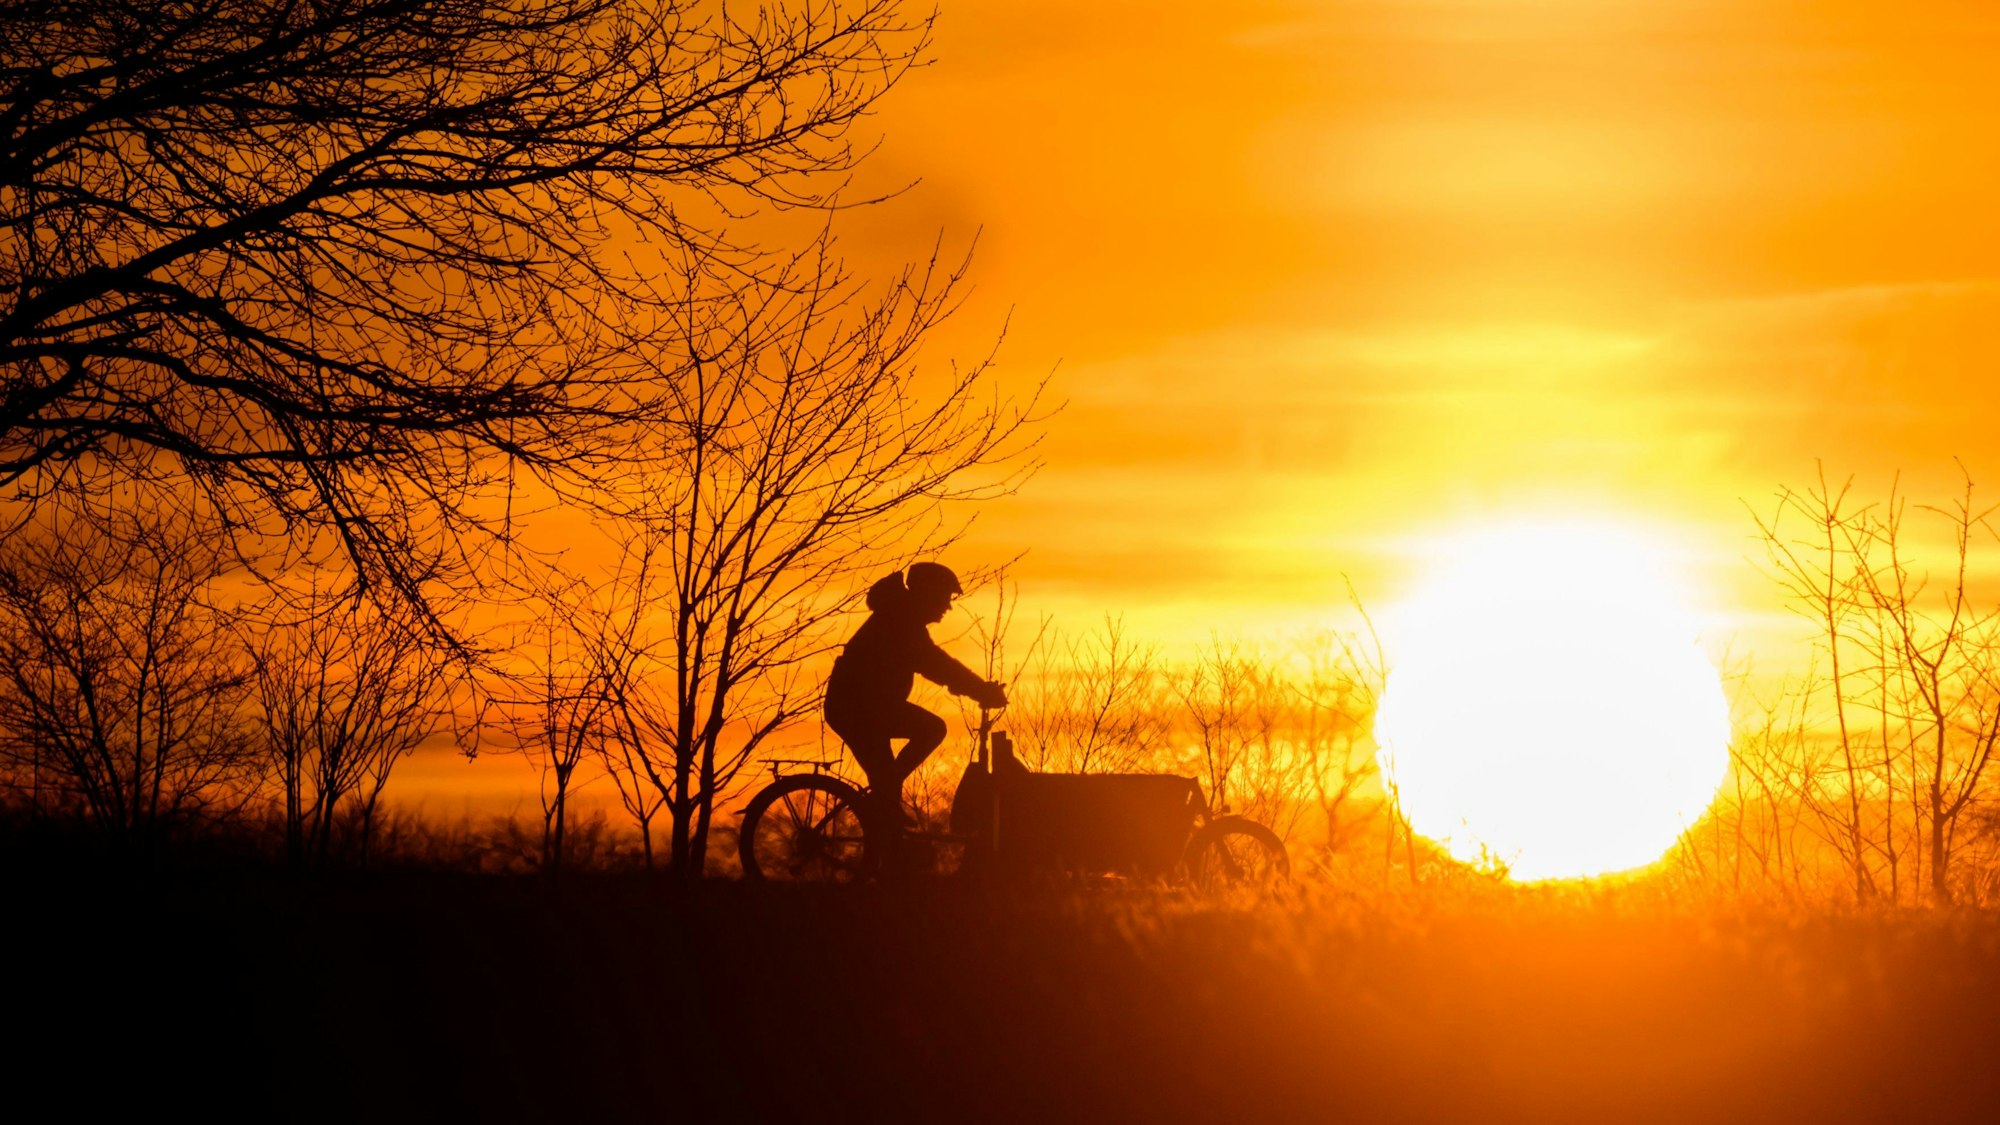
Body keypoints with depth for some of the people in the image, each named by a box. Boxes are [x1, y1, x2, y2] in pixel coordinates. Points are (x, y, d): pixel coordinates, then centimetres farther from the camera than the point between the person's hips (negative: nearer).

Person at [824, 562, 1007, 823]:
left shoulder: (905, 618, 13)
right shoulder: (899, 621, -19)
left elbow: (932, 663, 15)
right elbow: (935, 664, -25)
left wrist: (981, 690, 2)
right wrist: (983, 691, -22)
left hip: (873, 704, 10)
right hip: (851, 706, -10)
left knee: (932, 729, 8)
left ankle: (885, 792, 9)